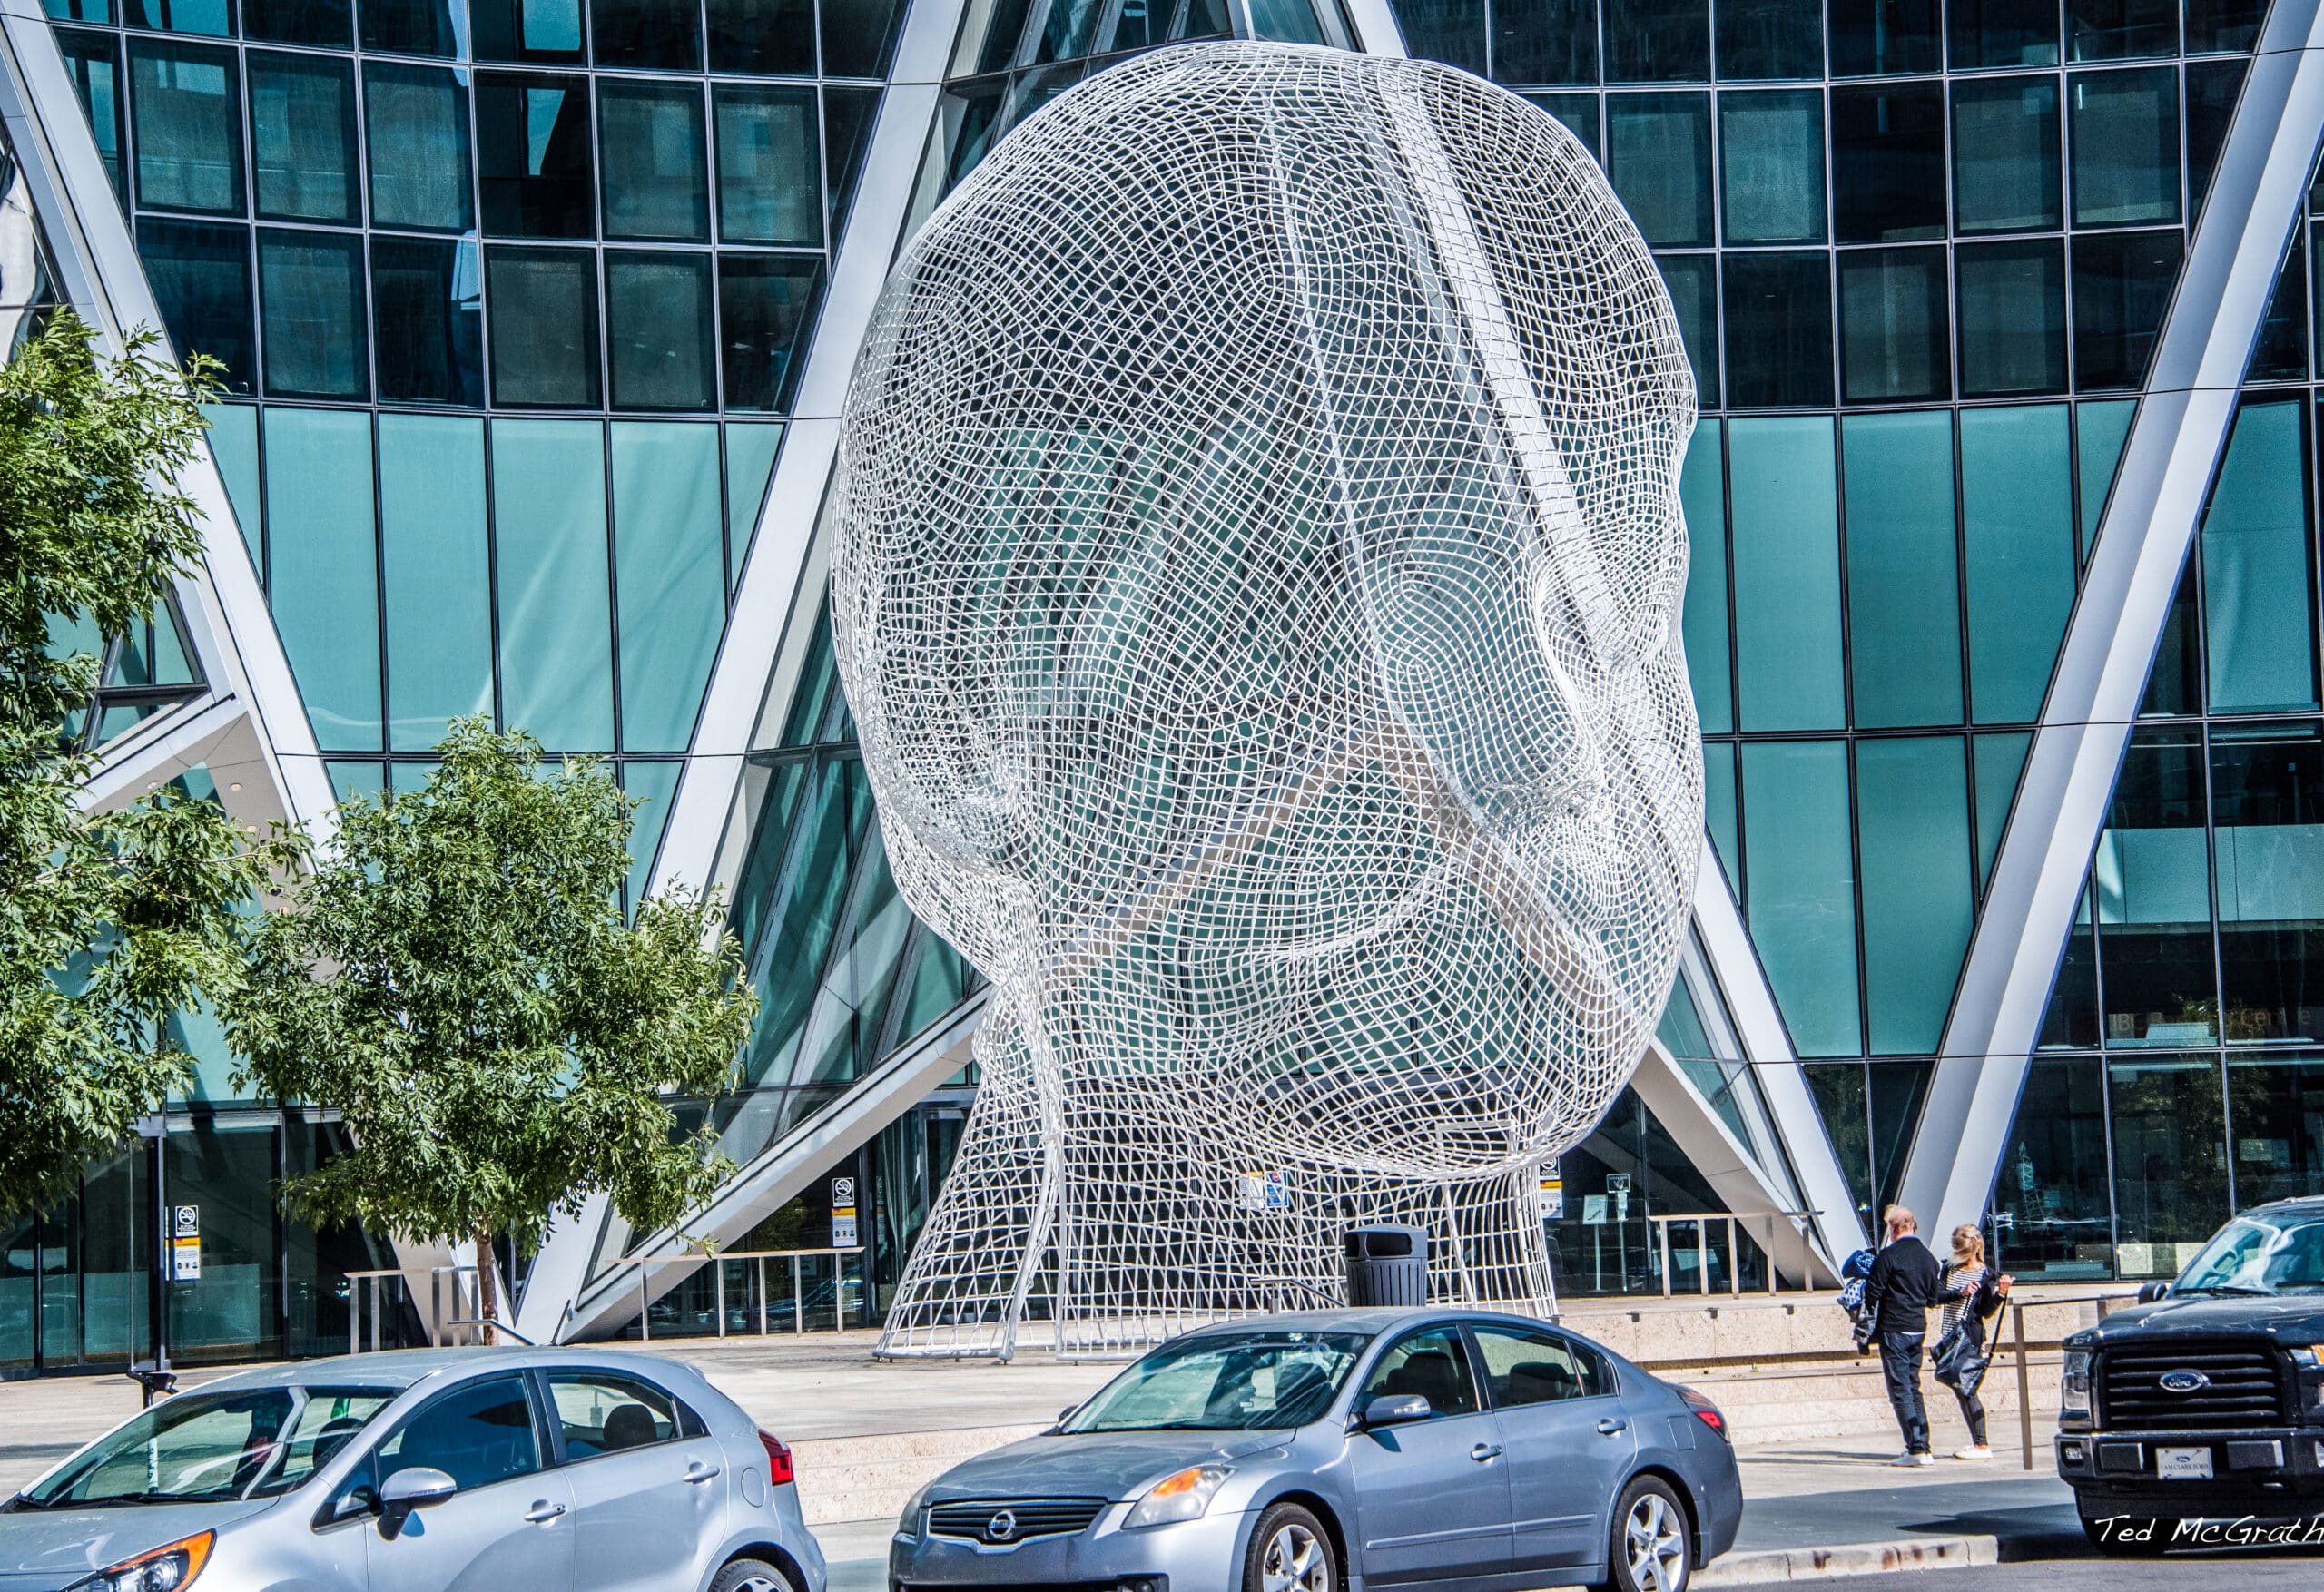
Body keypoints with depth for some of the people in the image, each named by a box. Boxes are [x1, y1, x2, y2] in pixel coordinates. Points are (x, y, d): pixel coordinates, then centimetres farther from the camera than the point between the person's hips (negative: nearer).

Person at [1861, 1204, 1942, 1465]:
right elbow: (1933, 1297, 15)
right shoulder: (1927, 1257, 8)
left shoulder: (1889, 1256, -13)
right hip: (1918, 1330, 7)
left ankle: (1916, 1449, -11)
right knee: (1913, 1389, 15)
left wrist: (1868, 1322, 6)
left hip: (1893, 1330, -7)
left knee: (1900, 1390, -5)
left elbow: (1873, 1292, -10)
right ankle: (1922, 1447, 12)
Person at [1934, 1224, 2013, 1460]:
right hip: (1950, 1336, 6)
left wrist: (2000, 1295, -21)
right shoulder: (1950, 1269, 10)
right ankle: (1977, 1443, 13)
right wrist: (1960, 1292, -16)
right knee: (1959, 1390, 7)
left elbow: (1987, 1312, -6)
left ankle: (1982, 1446, -10)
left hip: (1970, 1338, -6)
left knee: (1965, 1388, -12)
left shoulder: (1986, 1275, -4)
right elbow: (1937, 1296, -2)